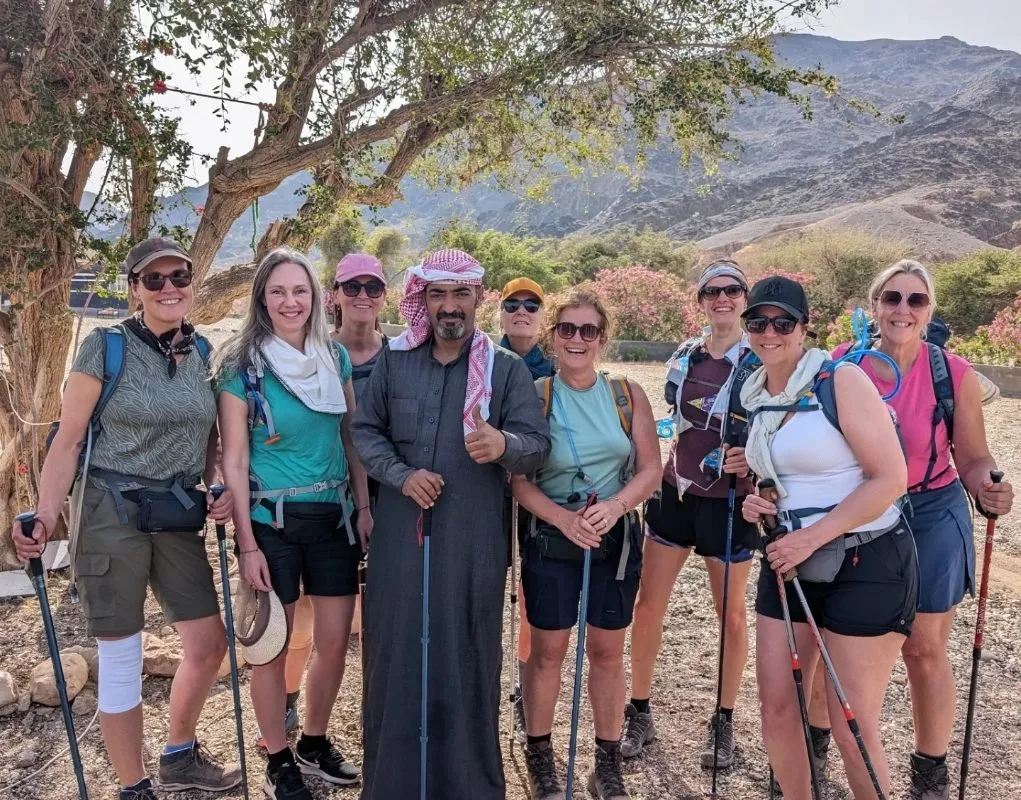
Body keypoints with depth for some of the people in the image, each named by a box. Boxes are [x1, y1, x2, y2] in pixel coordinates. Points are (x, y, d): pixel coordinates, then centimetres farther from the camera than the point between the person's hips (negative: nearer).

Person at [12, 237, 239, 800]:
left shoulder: (202, 352, 6)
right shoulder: (105, 347, -9)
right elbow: (68, 441, -9)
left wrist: (220, 491, 0)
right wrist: (44, 520, -17)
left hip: (178, 516, 6)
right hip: (110, 514, -5)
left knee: (209, 645, 12)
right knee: (120, 658, 5)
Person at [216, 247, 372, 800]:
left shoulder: (335, 357, 4)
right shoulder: (242, 367, -8)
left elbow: (353, 438, 10)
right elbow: (234, 460, -9)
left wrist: (364, 507, 3)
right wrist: (247, 544, -12)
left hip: (334, 516, 4)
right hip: (272, 521, -4)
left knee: (335, 641, 9)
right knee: (273, 645, 6)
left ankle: (315, 744, 33)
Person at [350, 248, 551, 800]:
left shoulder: (507, 368, 0)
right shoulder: (393, 360, 6)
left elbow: (538, 444, -7)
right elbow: (365, 430, 7)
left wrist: (503, 444, -30)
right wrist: (402, 476, -10)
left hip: (472, 540, -2)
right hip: (400, 533, 2)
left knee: (465, 659, 6)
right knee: (395, 654, 9)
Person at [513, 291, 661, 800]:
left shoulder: (627, 394, 0)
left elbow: (650, 470, -1)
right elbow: (519, 480, -7)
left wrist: (614, 506, -19)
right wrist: (565, 519, -21)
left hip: (617, 539, 2)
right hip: (551, 539, -1)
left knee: (607, 652, 11)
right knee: (547, 651, 7)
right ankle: (539, 755, 26)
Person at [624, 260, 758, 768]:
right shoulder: (684, 356, 4)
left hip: (730, 502, -4)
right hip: (675, 492, 4)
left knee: (731, 614, 10)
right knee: (648, 606, 5)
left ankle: (724, 723, 28)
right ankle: (640, 714, 22)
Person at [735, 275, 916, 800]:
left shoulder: (842, 380, -13)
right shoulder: (755, 395, 7)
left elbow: (891, 479, -17)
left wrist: (811, 538, -19)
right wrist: (757, 502, 0)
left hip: (866, 563, -6)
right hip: (789, 563, 6)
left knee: (851, 729, 1)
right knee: (776, 708, 9)